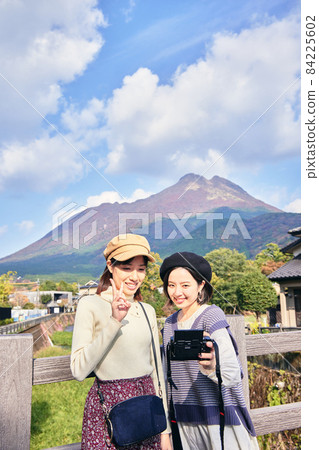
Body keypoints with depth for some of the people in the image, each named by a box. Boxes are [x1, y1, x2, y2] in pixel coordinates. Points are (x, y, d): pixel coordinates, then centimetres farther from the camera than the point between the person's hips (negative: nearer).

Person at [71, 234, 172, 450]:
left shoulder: (147, 311, 6)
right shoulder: (90, 305, -8)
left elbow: (156, 370, 10)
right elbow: (79, 370, -16)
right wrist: (114, 321, -22)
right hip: (107, 406, -4)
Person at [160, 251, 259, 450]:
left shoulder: (212, 315, -15)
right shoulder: (170, 323, 4)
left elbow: (232, 374, -24)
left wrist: (212, 367, -46)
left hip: (218, 417, -5)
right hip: (184, 421, 5)